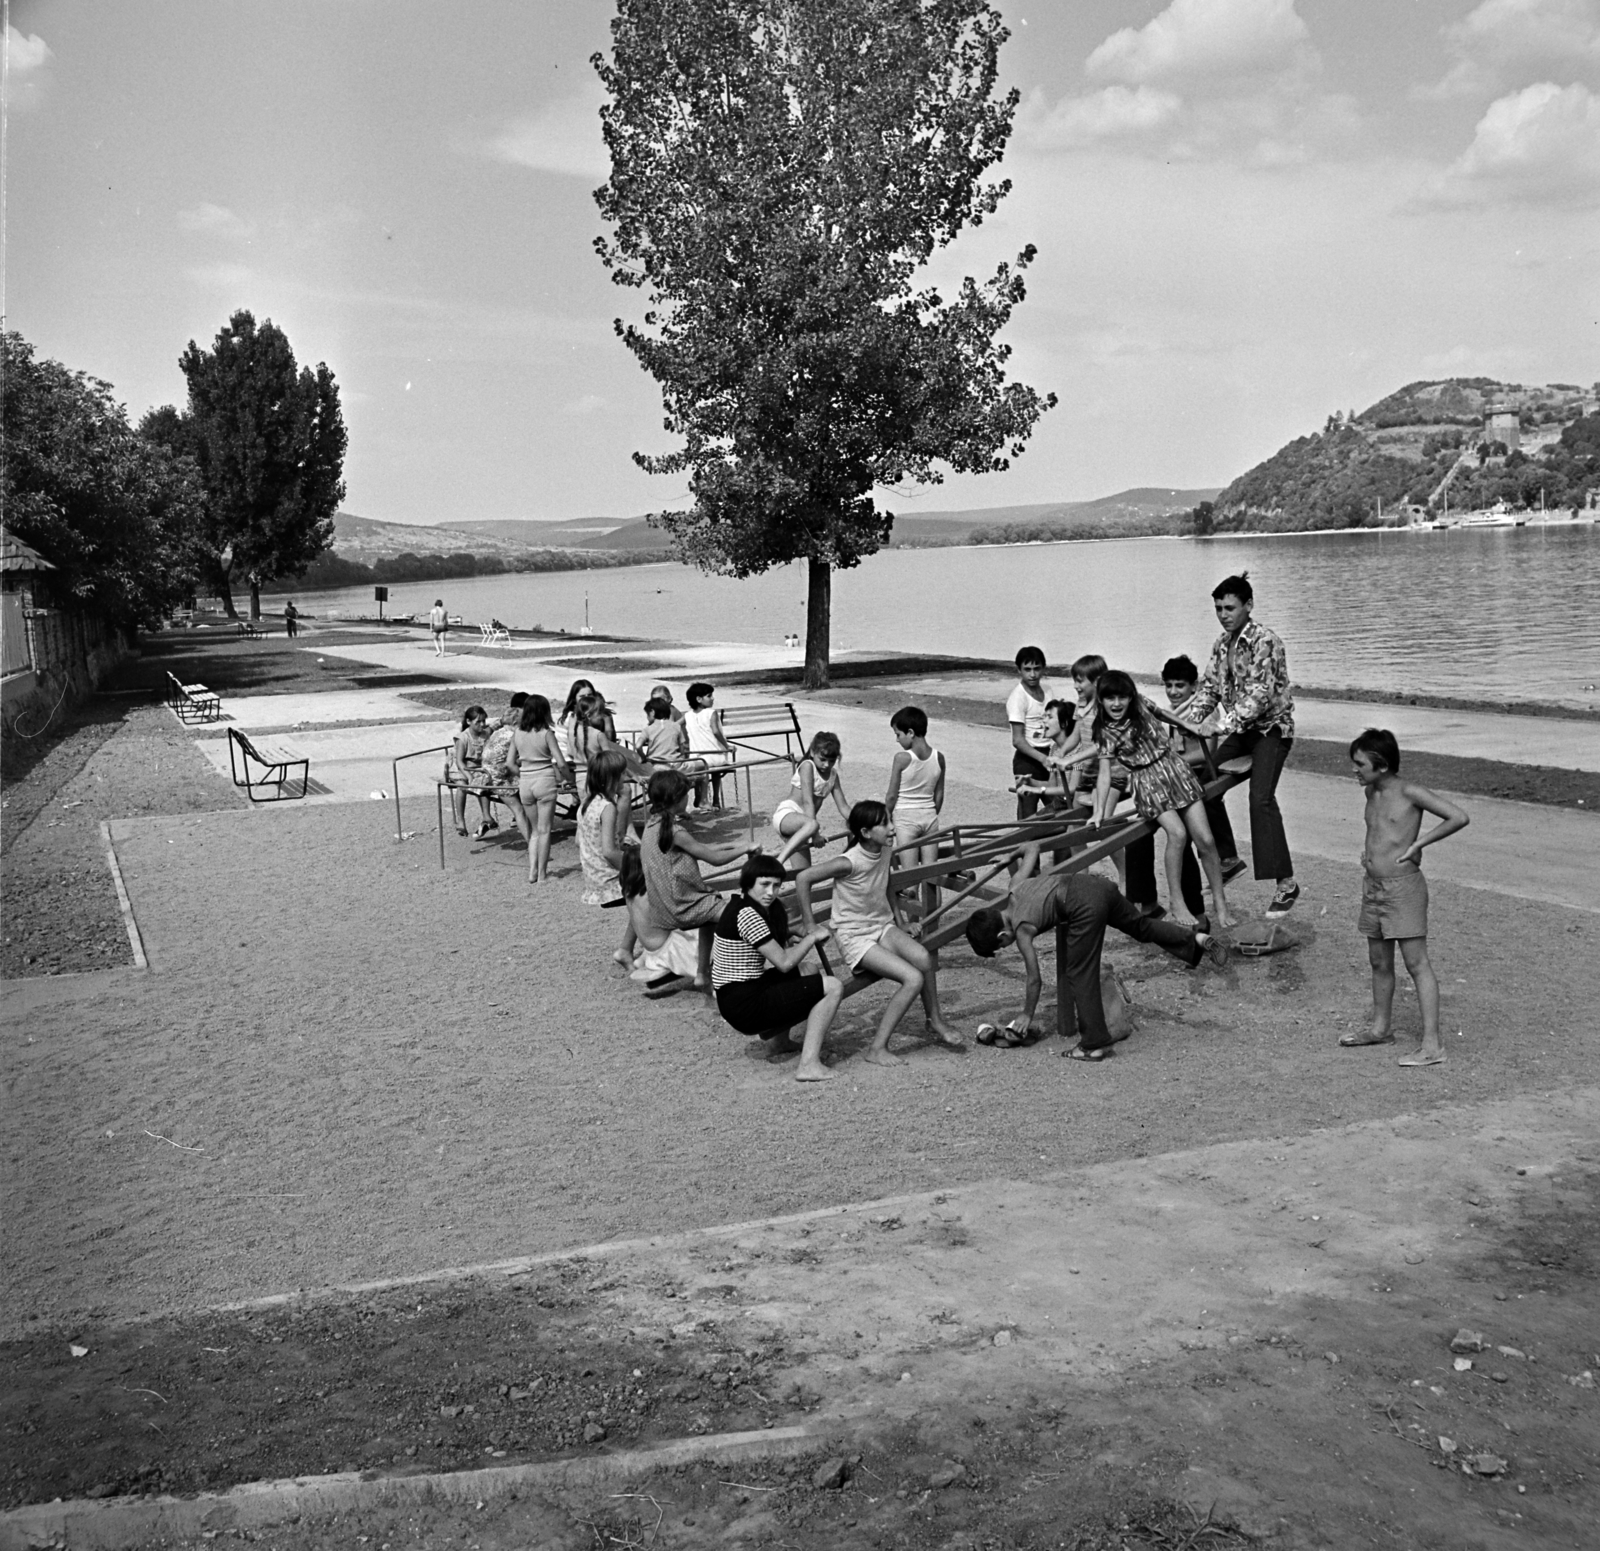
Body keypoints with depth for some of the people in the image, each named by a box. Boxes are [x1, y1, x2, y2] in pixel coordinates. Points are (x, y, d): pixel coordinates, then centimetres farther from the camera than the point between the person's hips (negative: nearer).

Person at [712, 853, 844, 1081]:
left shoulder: (739, 905, 11)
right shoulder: (747, 914, -19)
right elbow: (784, 962, -17)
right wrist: (813, 937, -3)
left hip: (731, 1000, 10)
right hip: (745, 1007, -10)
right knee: (833, 986, -12)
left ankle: (779, 1037, 28)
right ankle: (809, 1065, -17)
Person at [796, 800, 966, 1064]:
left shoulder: (885, 851, 0)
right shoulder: (850, 863, -22)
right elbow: (803, 879, -20)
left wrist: (899, 920, 19)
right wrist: (809, 925, -15)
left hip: (882, 927, 6)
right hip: (854, 938, -6)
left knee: (922, 957, -25)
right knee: (914, 978, -23)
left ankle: (935, 1022, -5)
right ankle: (877, 1048, -15)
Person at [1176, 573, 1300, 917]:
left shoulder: (1265, 642, -19)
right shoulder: (1222, 644, 6)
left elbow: (1260, 694, -27)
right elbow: (1209, 686, 8)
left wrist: (1222, 724, -35)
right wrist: (1189, 721, -8)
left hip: (1272, 727, -9)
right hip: (1242, 730, 9)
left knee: (1261, 797, -23)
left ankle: (1286, 883, -22)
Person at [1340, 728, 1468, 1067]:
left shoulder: (1409, 793, -12)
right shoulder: (1371, 793, 9)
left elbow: (1459, 818, -16)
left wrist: (1418, 843, -13)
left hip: (1403, 886, -8)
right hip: (1372, 887, 8)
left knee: (1417, 964, -7)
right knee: (1379, 963, 17)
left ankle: (1432, 1045, -7)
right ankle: (1381, 1028, 33)